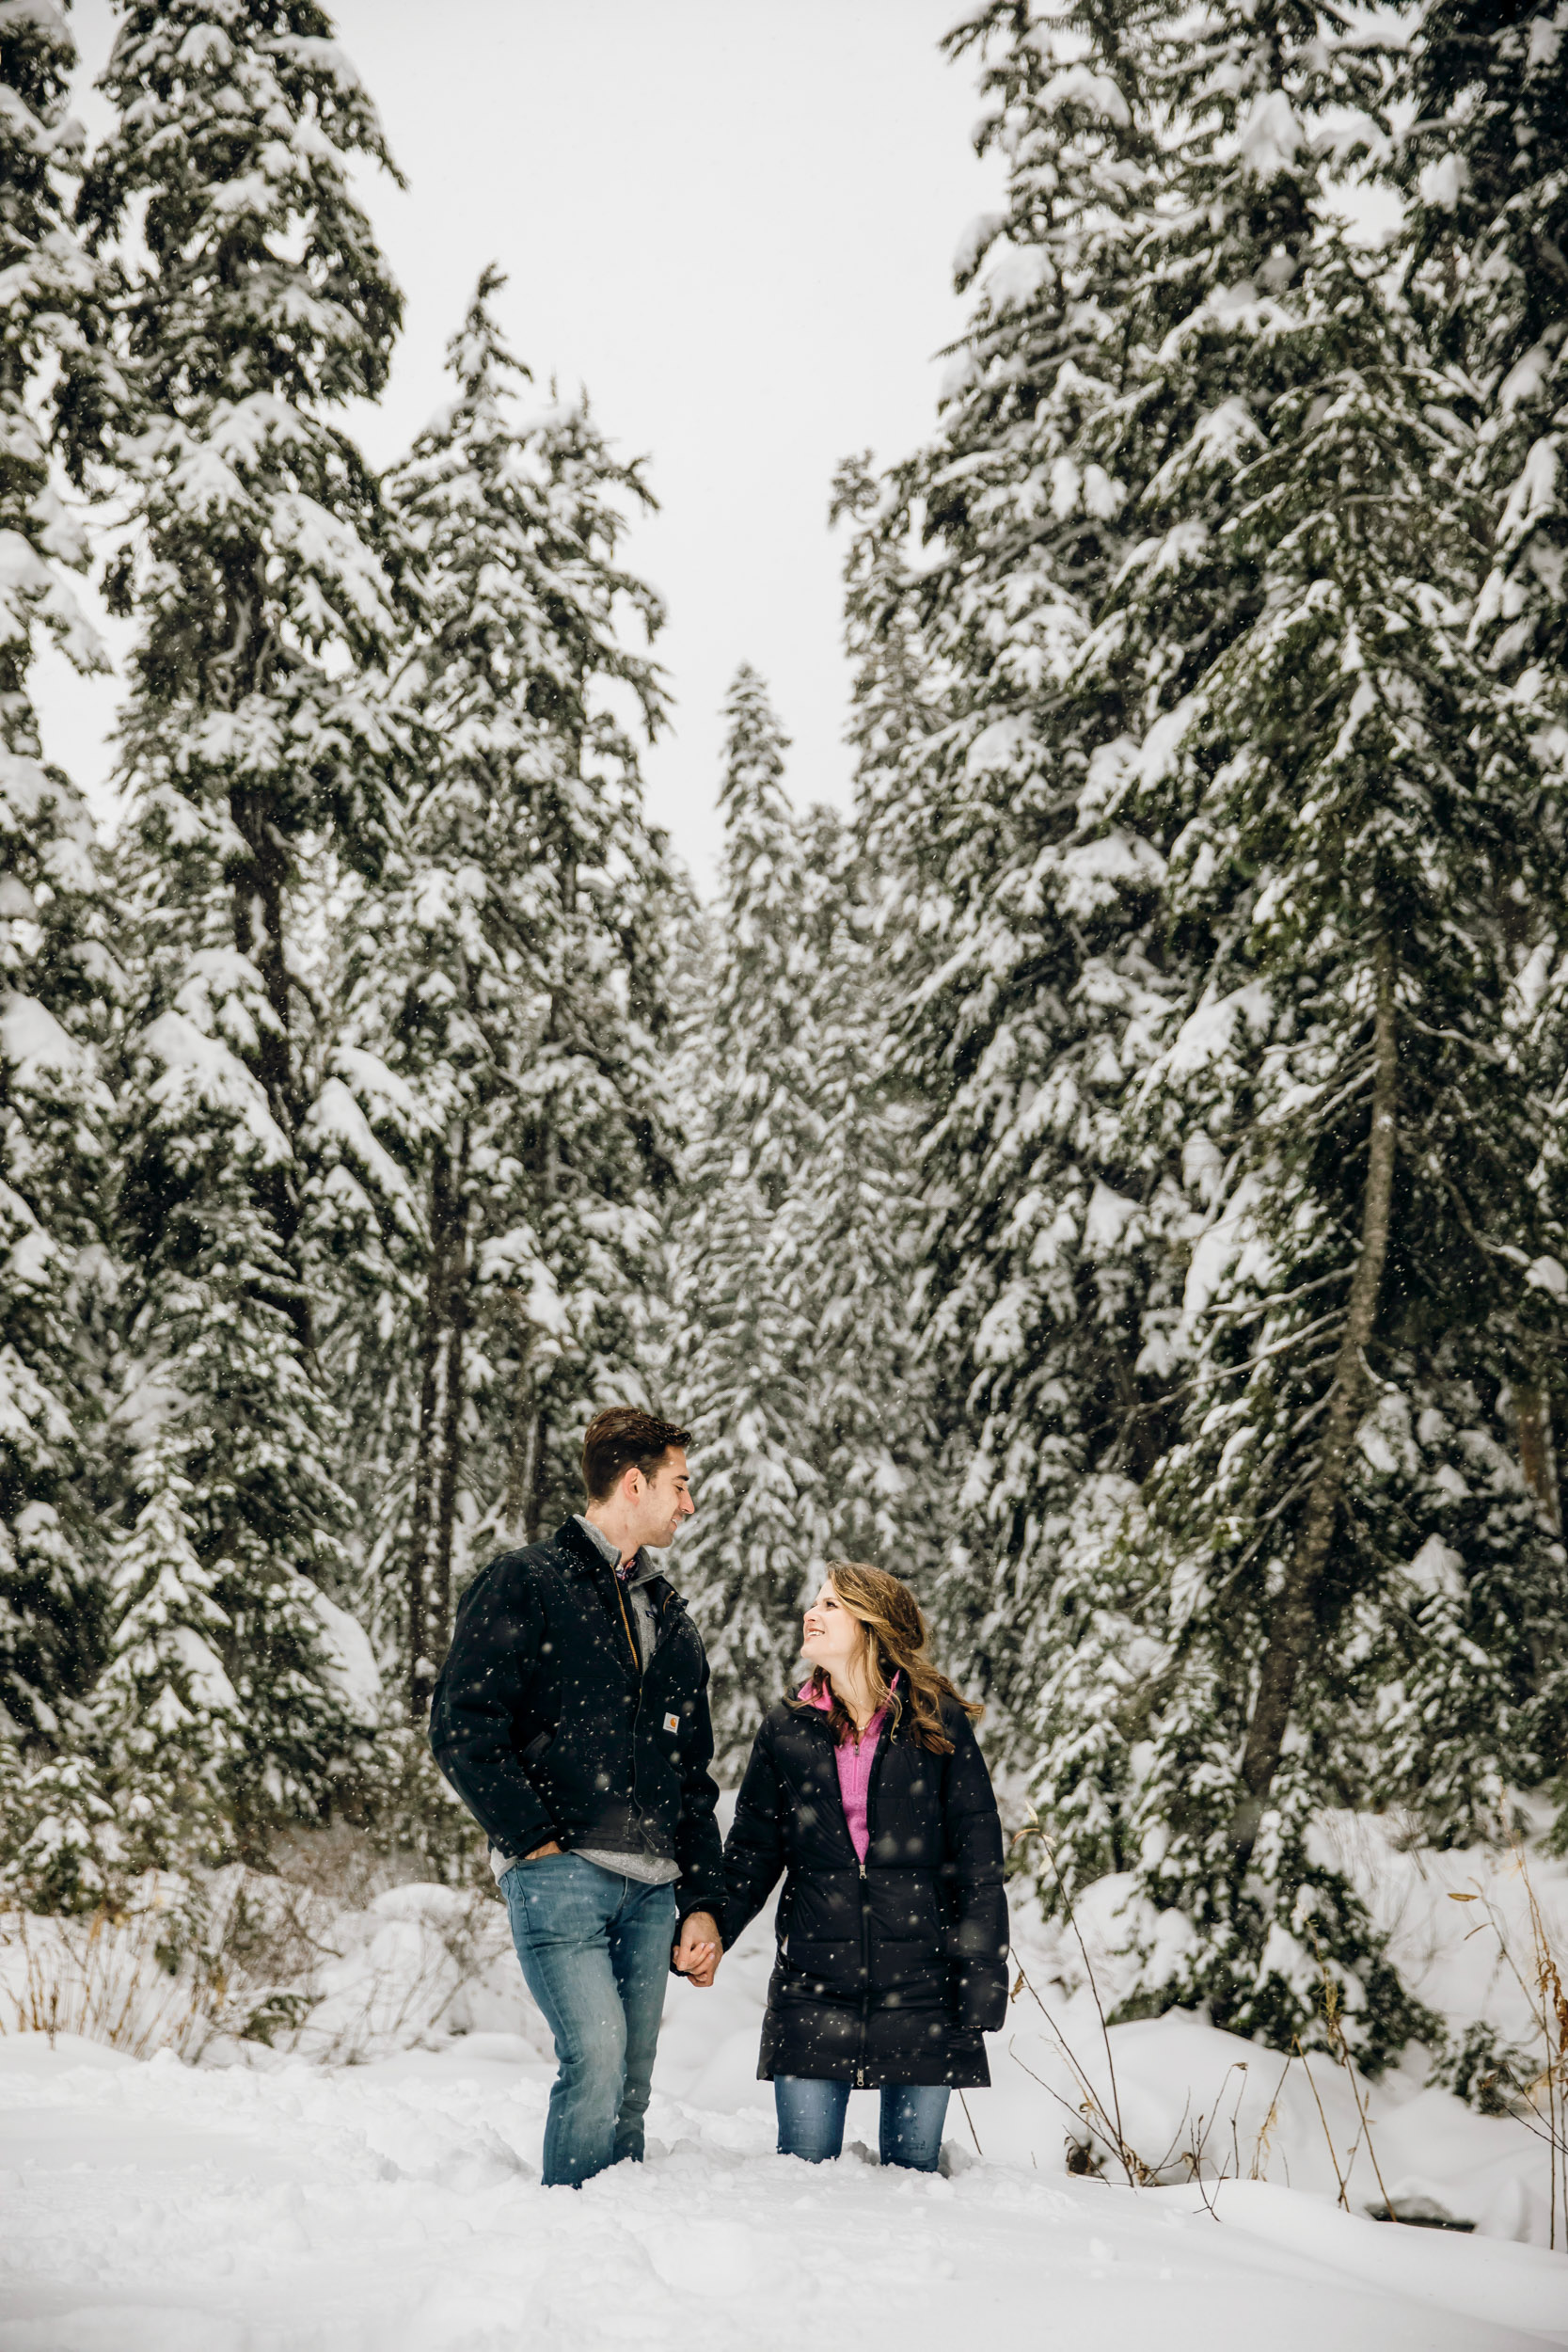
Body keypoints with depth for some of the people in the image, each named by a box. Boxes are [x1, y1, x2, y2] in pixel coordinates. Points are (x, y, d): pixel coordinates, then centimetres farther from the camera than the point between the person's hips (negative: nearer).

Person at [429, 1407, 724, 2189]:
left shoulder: (670, 1619, 22)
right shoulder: (524, 1584, 1)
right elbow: (461, 1727, -8)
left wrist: (702, 1903, 15)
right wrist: (534, 1836, -11)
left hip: (651, 1889, 6)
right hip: (560, 1874, -6)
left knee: (631, 2086, 4)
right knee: (596, 2055, -18)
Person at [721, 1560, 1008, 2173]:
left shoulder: (938, 1724, -2)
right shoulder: (788, 1728, 6)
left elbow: (978, 1865, -2)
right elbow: (751, 1854, 7)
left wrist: (983, 1982, -7)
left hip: (921, 1987, -1)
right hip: (812, 1988, 2)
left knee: (912, 2169, 8)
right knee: (803, 2168, 3)